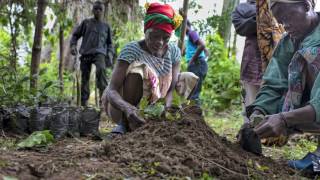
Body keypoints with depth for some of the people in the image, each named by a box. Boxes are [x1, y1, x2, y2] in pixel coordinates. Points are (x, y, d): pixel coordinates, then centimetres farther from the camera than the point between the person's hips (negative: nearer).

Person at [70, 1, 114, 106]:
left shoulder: (106, 26, 17)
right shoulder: (86, 22, 13)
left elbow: (109, 43, 22)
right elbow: (75, 35, 15)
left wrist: (110, 53, 5)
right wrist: (73, 45, -3)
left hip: (99, 53, -1)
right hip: (85, 53, 1)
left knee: (101, 69, -31)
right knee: (85, 78, 0)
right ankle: (84, 102, 9)